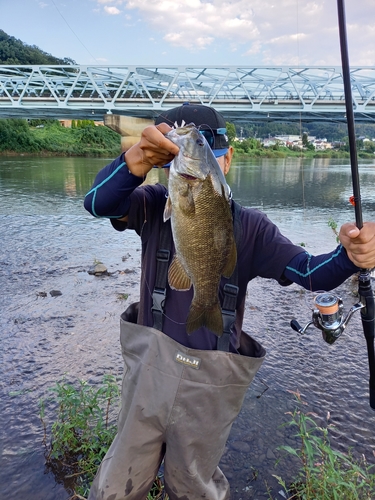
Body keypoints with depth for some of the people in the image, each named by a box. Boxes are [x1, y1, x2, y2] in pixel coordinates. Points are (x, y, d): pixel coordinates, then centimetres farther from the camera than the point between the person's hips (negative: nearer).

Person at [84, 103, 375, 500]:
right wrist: (138, 159, -45)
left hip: (210, 380, 0)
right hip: (149, 364, 1)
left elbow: (309, 272, -15)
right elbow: (98, 203, -25)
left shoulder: (248, 227, -8)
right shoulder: (154, 207, -8)